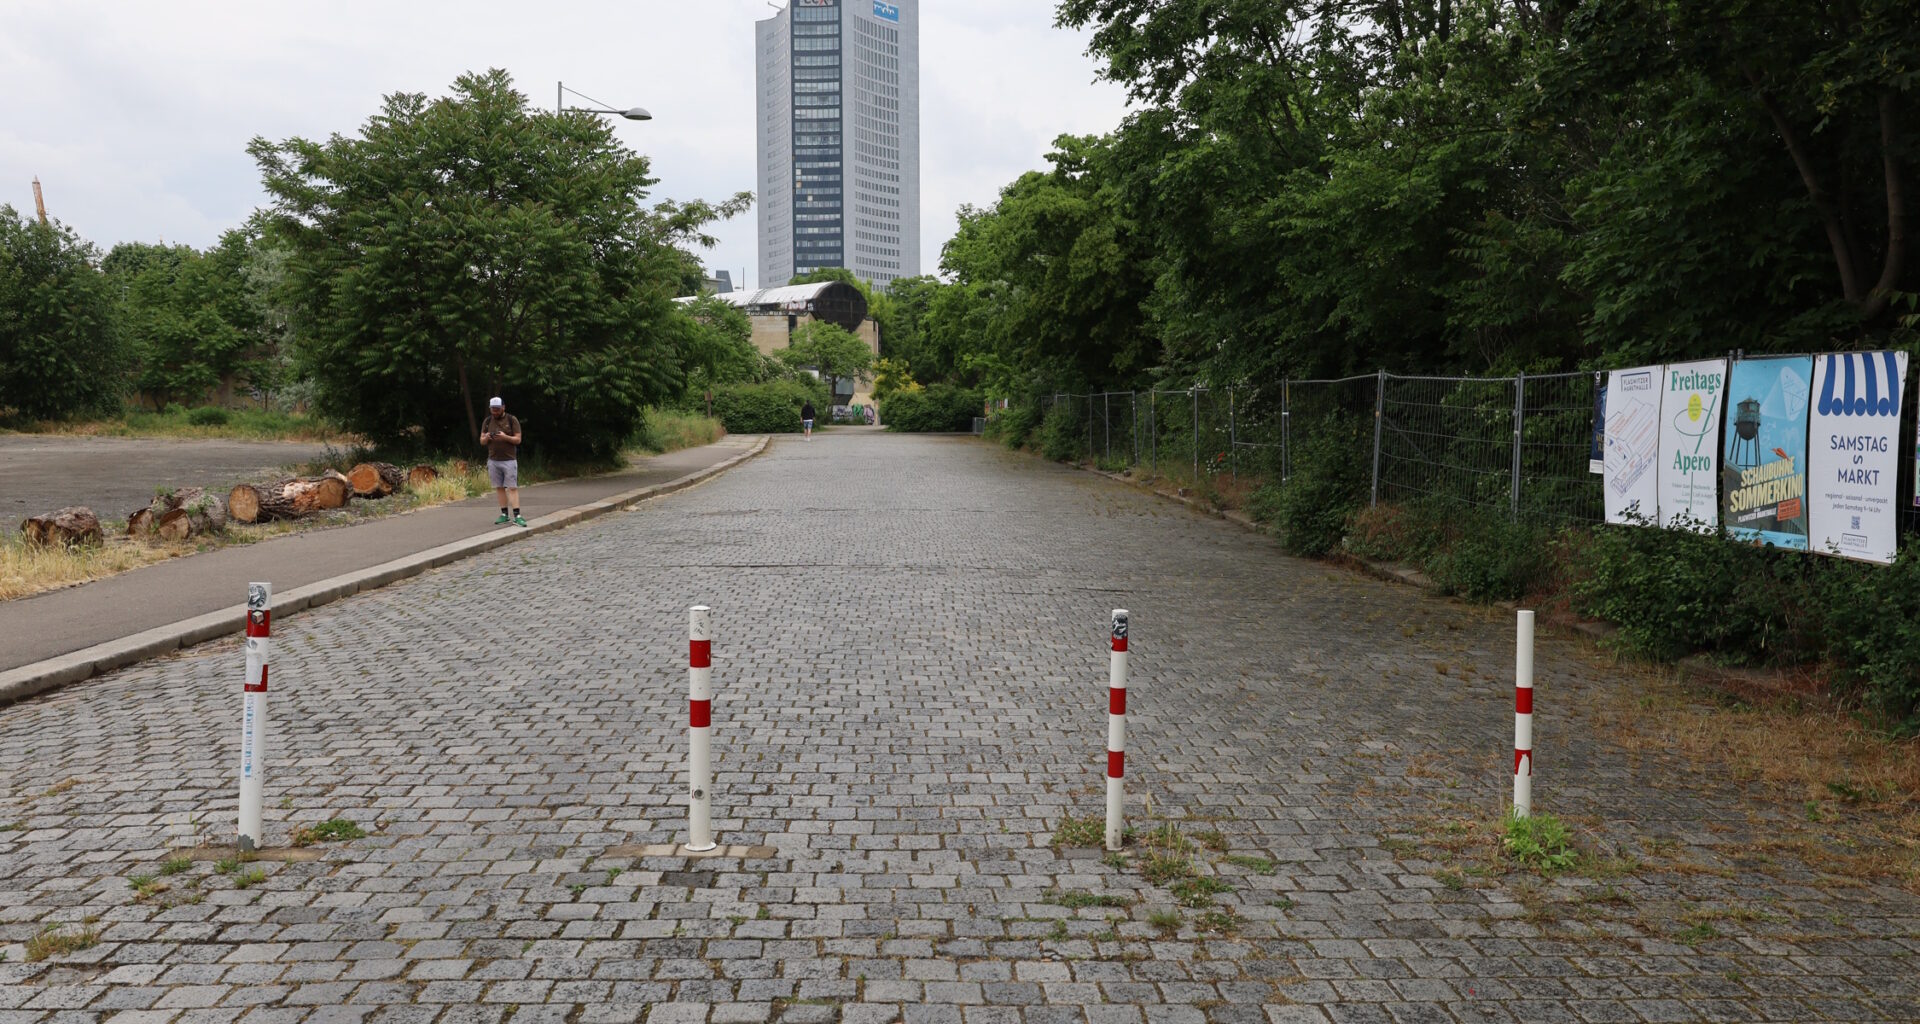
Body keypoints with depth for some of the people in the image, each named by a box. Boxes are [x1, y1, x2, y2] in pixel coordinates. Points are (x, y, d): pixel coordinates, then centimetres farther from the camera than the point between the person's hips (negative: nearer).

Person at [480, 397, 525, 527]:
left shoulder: (512, 420, -1)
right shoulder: (487, 421, 10)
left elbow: (518, 439, -4)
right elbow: (481, 441, 12)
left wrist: (505, 437, -21)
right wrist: (486, 438, -11)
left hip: (509, 460, -4)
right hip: (493, 461, 4)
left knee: (512, 488, -8)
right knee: (499, 488, 4)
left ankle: (517, 516, -13)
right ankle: (504, 515, 9)